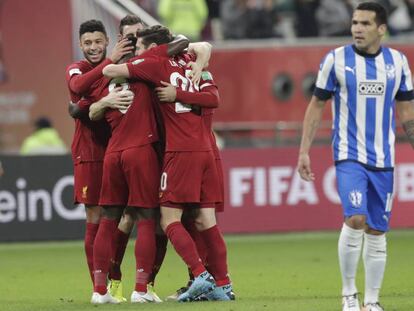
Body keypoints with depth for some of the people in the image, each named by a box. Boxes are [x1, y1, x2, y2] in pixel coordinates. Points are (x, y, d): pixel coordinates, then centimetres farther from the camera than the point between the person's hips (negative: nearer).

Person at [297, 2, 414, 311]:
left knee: (377, 233, 6)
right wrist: (304, 151, 1)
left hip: (383, 159, 3)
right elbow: (317, 105, 4)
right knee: (355, 220, -20)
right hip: (349, 156, -3)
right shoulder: (336, 60, -2)